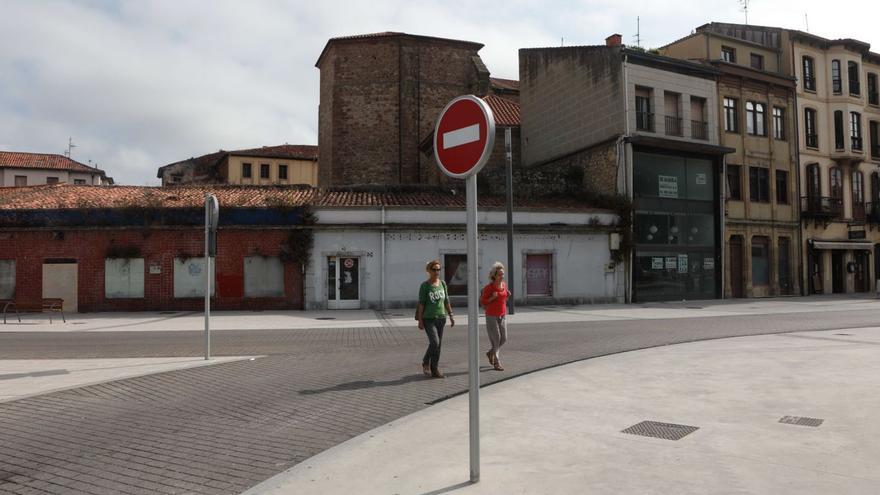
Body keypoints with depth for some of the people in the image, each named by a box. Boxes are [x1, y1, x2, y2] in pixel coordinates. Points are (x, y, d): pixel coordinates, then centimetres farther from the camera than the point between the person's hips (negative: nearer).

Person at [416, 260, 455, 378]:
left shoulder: (442, 283, 8)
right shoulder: (424, 286, -5)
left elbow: (446, 301, 13)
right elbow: (421, 304, -6)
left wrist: (451, 316, 9)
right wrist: (420, 320, -10)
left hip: (441, 318, 5)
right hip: (428, 319, -5)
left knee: (438, 345, 6)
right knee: (434, 342, -16)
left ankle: (435, 369, 15)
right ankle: (426, 362, 8)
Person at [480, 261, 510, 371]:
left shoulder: (504, 285, 3)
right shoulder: (489, 287, -15)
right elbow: (482, 302, -10)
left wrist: (508, 295, -2)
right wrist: (492, 298, -25)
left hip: (501, 316, 6)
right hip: (491, 316, -6)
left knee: (504, 339, 8)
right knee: (496, 339, -4)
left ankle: (491, 353, 33)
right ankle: (496, 363, 8)